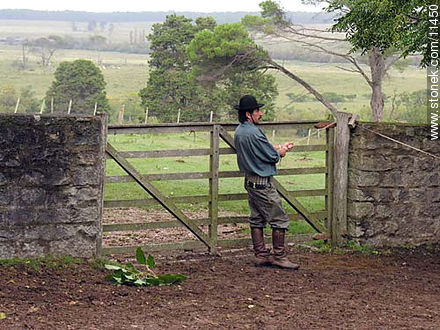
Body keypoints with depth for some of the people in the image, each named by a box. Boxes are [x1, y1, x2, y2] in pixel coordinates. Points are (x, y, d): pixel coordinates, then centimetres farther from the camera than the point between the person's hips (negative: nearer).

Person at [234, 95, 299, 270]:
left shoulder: (239, 131, 8)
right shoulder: (254, 133, -22)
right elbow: (272, 156, -15)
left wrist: (278, 147, 13)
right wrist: (281, 151, 5)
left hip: (250, 181, 10)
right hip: (262, 183, -10)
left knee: (257, 219, 12)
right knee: (280, 219, -2)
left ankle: (261, 255, 16)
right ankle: (279, 256, 1)